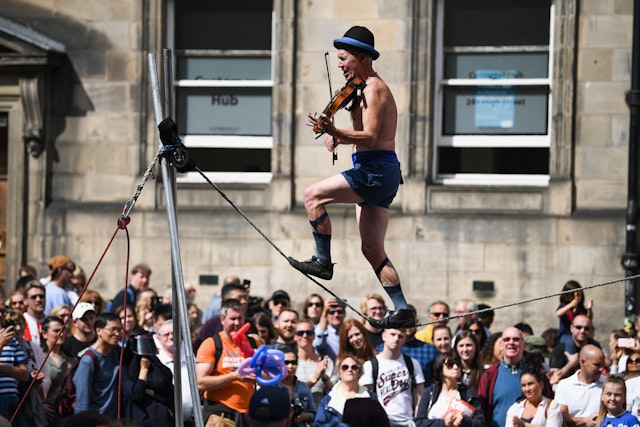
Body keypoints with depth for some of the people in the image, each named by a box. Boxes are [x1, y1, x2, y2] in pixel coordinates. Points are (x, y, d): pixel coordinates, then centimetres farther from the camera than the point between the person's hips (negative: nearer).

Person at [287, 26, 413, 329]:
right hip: (379, 175, 10)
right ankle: (402, 311, 5)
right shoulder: (367, 89, 22)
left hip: (375, 170, -10)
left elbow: (370, 136, -22)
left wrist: (335, 132, -35)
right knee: (373, 250, 8)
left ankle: (323, 261, -9)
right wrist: (338, 137, 11)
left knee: (314, 196, -14)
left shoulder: (373, 88, -9)